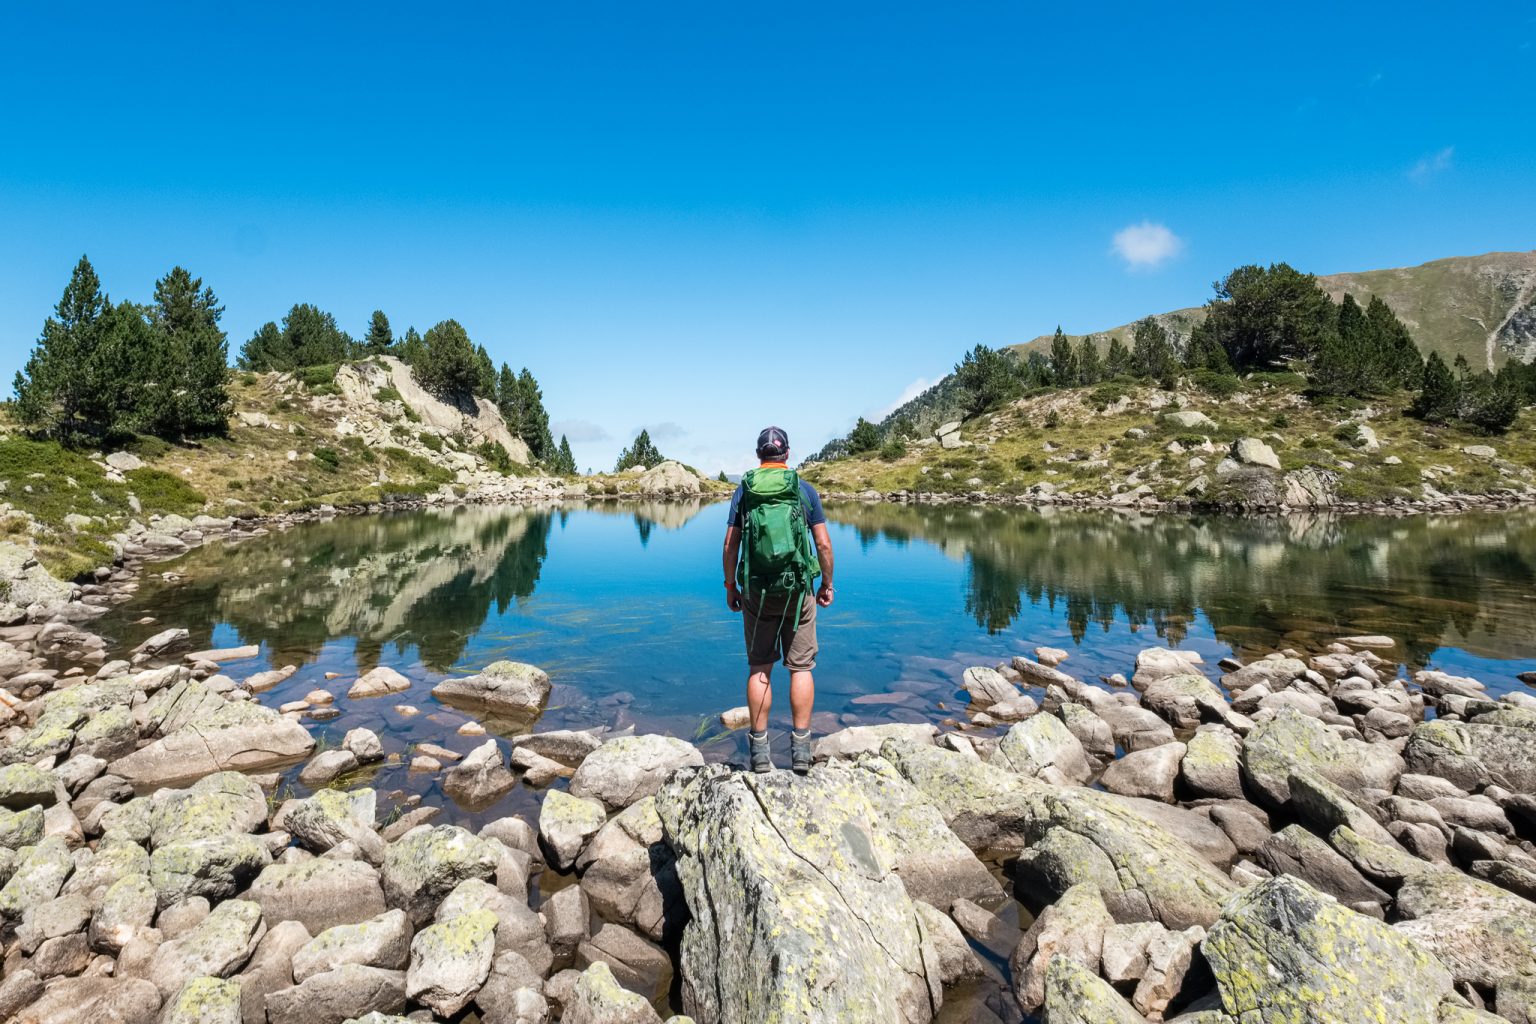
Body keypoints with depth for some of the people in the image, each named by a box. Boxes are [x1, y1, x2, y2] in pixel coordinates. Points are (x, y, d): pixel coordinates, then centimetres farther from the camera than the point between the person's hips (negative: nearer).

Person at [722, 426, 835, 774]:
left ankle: (759, 750, 13)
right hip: (798, 590, -1)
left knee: (759, 668, 9)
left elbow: (730, 546, 0)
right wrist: (827, 584, 8)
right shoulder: (805, 489, 0)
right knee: (801, 667, 7)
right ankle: (800, 747, 10)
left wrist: (730, 586, 10)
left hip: (756, 591, 1)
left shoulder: (744, 490, 2)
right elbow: (823, 543, -3)